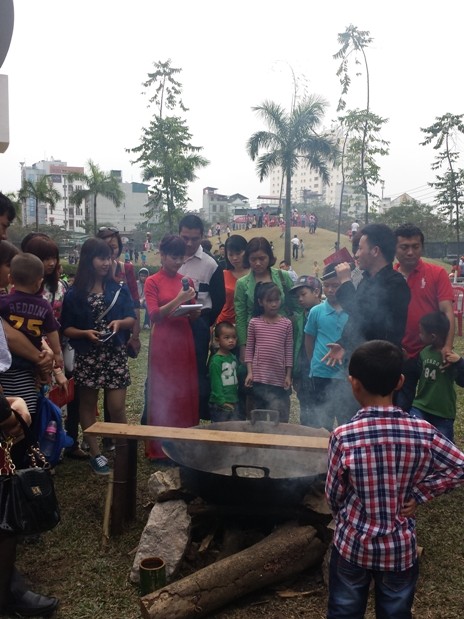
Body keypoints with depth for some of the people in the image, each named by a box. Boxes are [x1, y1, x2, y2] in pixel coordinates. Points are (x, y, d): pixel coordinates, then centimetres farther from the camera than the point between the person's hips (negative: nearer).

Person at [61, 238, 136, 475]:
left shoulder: (119, 289, 2)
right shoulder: (73, 294, -1)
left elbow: (132, 320, 2)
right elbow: (66, 328, 0)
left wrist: (119, 322, -18)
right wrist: (85, 333, -17)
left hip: (115, 355, 0)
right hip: (86, 356, 0)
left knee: (117, 407, -3)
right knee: (88, 405, 9)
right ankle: (95, 454, 21)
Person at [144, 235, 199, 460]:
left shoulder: (187, 281, 12)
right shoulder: (152, 282, -2)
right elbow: (154, 315, -11)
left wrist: (194, 309, -6)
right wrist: (178, 299, -19)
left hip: (185, 341, 5)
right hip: (163, 342, -5)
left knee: (186, 392, 8)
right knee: (162, 393, 0)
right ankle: (160, 447, 9)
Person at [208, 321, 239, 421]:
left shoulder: (233, 358, 10)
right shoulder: (216, 360, -12)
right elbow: (216, 383, -14)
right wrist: (222, 402, -17)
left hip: (234, 403, 7)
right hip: (220, 405, -7)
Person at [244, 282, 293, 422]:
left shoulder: (286, 323, 4)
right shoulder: (254, 323, 4)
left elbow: (289, 350, 4)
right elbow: (249, 349, 5)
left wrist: (288, 375, 1)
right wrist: (249, 372, -2)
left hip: (279, 377, 0)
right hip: (259, 377, 0)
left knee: (280, 418, 0)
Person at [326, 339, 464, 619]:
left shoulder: (343, 436, -22)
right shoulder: (423, 433, -16)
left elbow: (333, 495, -10)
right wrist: (419, 493, -3)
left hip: (353, 544, -1)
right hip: (402, 548, 2)